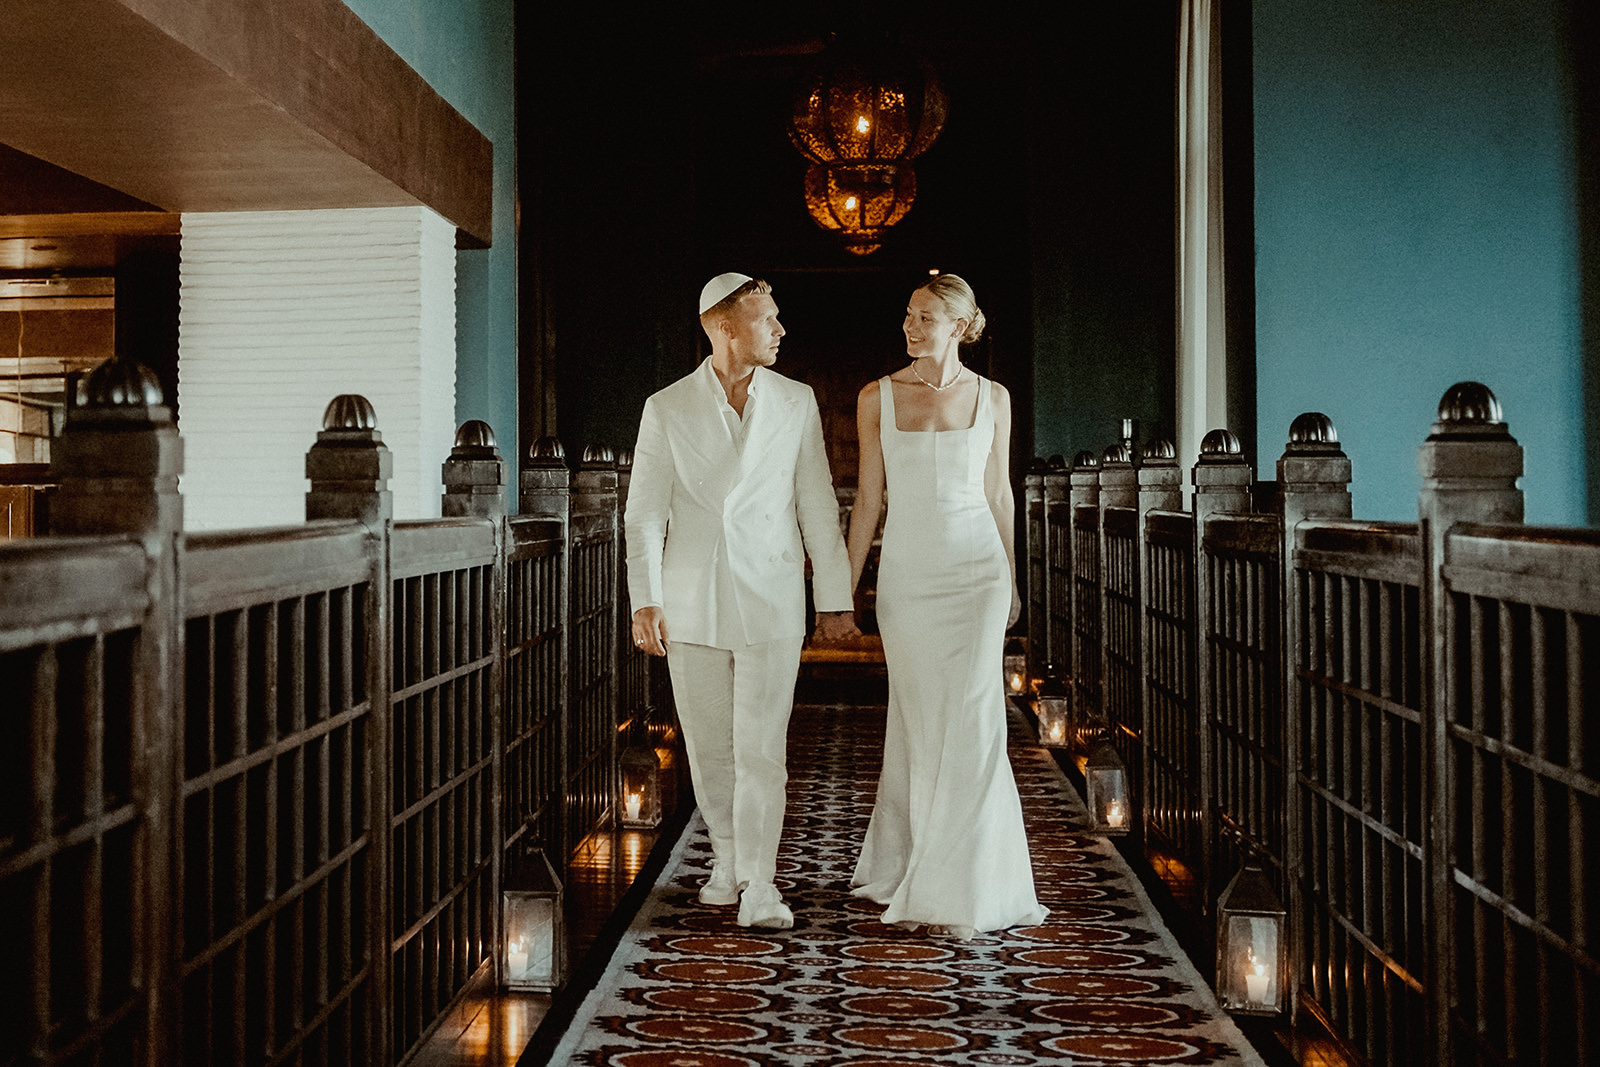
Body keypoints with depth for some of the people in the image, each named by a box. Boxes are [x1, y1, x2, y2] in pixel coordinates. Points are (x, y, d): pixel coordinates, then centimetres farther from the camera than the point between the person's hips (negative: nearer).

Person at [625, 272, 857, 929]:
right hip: (691, 603, 1)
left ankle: (759, 885, 2)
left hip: (771, 600, -1)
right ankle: (727, 860, 29)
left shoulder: (796, 403, 4)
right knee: (708, 747, 10)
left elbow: (818, 505, 6)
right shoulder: (667, 409, 2)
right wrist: (645, 601, -9)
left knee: (761, 747, -6)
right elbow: (645, 512, 0)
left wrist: (836, 598, 5)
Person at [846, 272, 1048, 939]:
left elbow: (999, 492, 12)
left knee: (968, 722, -7)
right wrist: (844, 589, 3)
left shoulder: (992, 398, 3)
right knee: (921, 724, 6)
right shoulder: (877, 397, 2)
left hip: (976, 571, 0)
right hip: (905, 577, 0)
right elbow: (868, 499, 5)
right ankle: (904, 865, 26)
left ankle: (952, 890, 3)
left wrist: (1011, 580, 16)